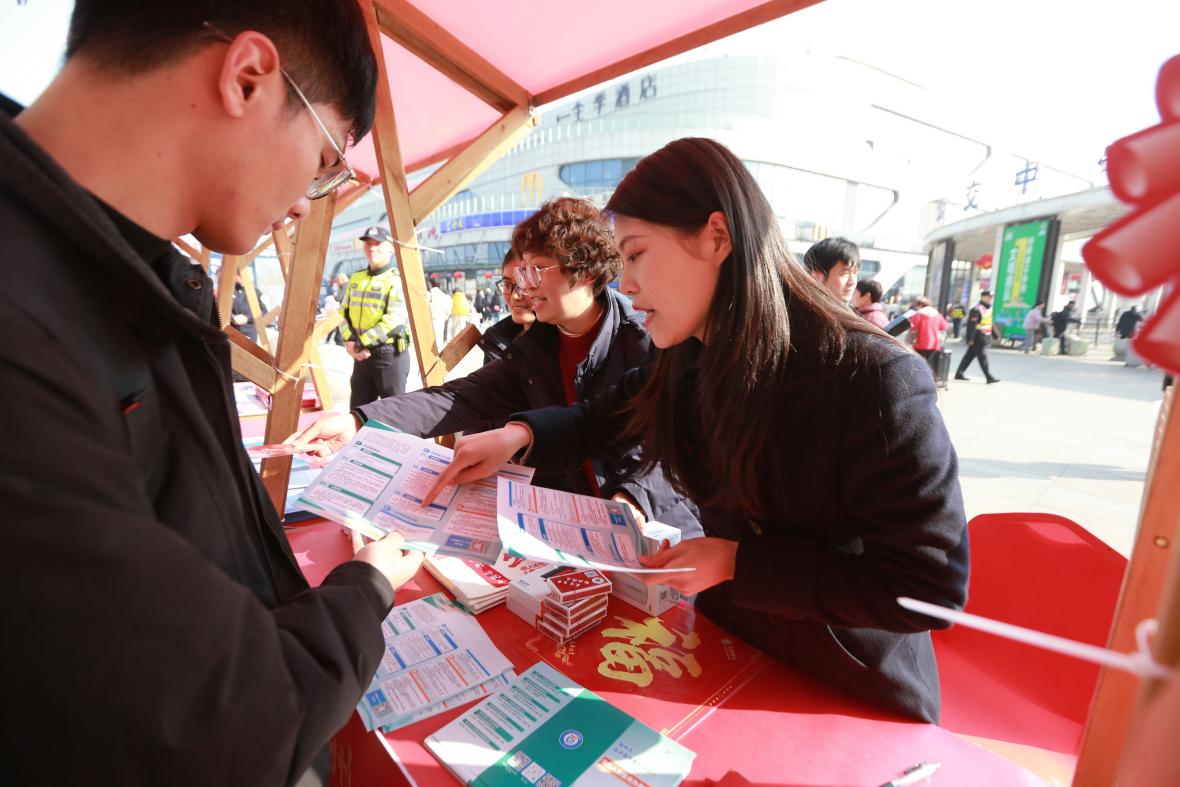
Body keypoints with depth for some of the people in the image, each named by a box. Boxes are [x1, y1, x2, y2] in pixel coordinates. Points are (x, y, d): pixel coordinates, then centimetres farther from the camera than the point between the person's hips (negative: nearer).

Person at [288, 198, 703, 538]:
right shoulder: (534, 348, 5)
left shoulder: (646, 339, -12)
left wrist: (634, 496, -31)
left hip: (658, 526, -4)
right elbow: (464, 397, -6)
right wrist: (361, 421, -18)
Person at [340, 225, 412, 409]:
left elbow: (393, 320, -19)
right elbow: (344, 312, 14)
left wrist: (361, 343, -17)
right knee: (358, 410, 14)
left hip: (390, 356, -7)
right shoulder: (356, 278, 14)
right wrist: (350, 341, -4)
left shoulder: (396, 279, -9)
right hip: (361, 356, 7)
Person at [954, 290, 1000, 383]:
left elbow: (990, 323, 25)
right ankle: (989, 377, -5)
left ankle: (959, 373, 18)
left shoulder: (988, 308, 17)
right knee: (983, 357, -7)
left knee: (970, 355, 12)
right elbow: (971, 325, -19)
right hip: (978, 338, -10)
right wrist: (970, 339, -23)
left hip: (985, 337, 10)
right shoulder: (976, 309, -14)